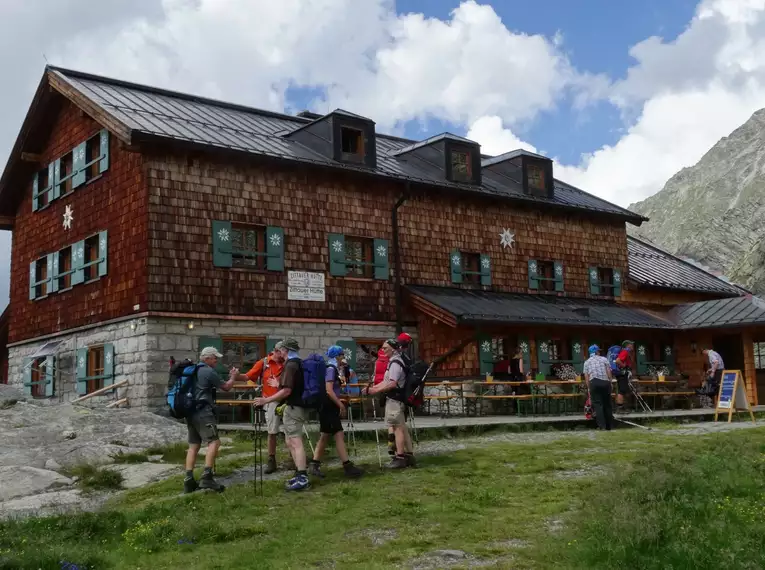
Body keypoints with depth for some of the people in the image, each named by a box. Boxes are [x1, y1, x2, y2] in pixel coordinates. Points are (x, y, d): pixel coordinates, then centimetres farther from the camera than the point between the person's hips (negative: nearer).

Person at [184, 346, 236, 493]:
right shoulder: (209, 372, -9)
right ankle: (206, 477, -23)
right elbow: (226, 387, 1)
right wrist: (232, 377, 19)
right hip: (203, 412, -9)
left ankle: (188, 480, 5)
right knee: (214, 442, -12)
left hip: (190, 412, 9)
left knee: (193, 445, 10)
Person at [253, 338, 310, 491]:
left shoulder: (290, 365, -15)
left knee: (295, 442, -11)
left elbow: (286, 391, -22)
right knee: (291, 442, 16)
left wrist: (266, 400, -18)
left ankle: (302, 479, -14)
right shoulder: (299, 363, 15)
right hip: (298, 406, 10)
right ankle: (300, 473, 19)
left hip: (293, 408, -10)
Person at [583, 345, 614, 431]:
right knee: (607, 404, 10)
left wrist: (589, 388, 11)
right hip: (605, 382, 1)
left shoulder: (587, 362, 16)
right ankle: (609, 426, 14)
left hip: (594, 382, -1)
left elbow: (586, 376, 8)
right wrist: (610, 382, 8)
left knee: (598, 404, -2)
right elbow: (609, 372, 4)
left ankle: (602, 426, -14)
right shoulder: (604, 359, 14)